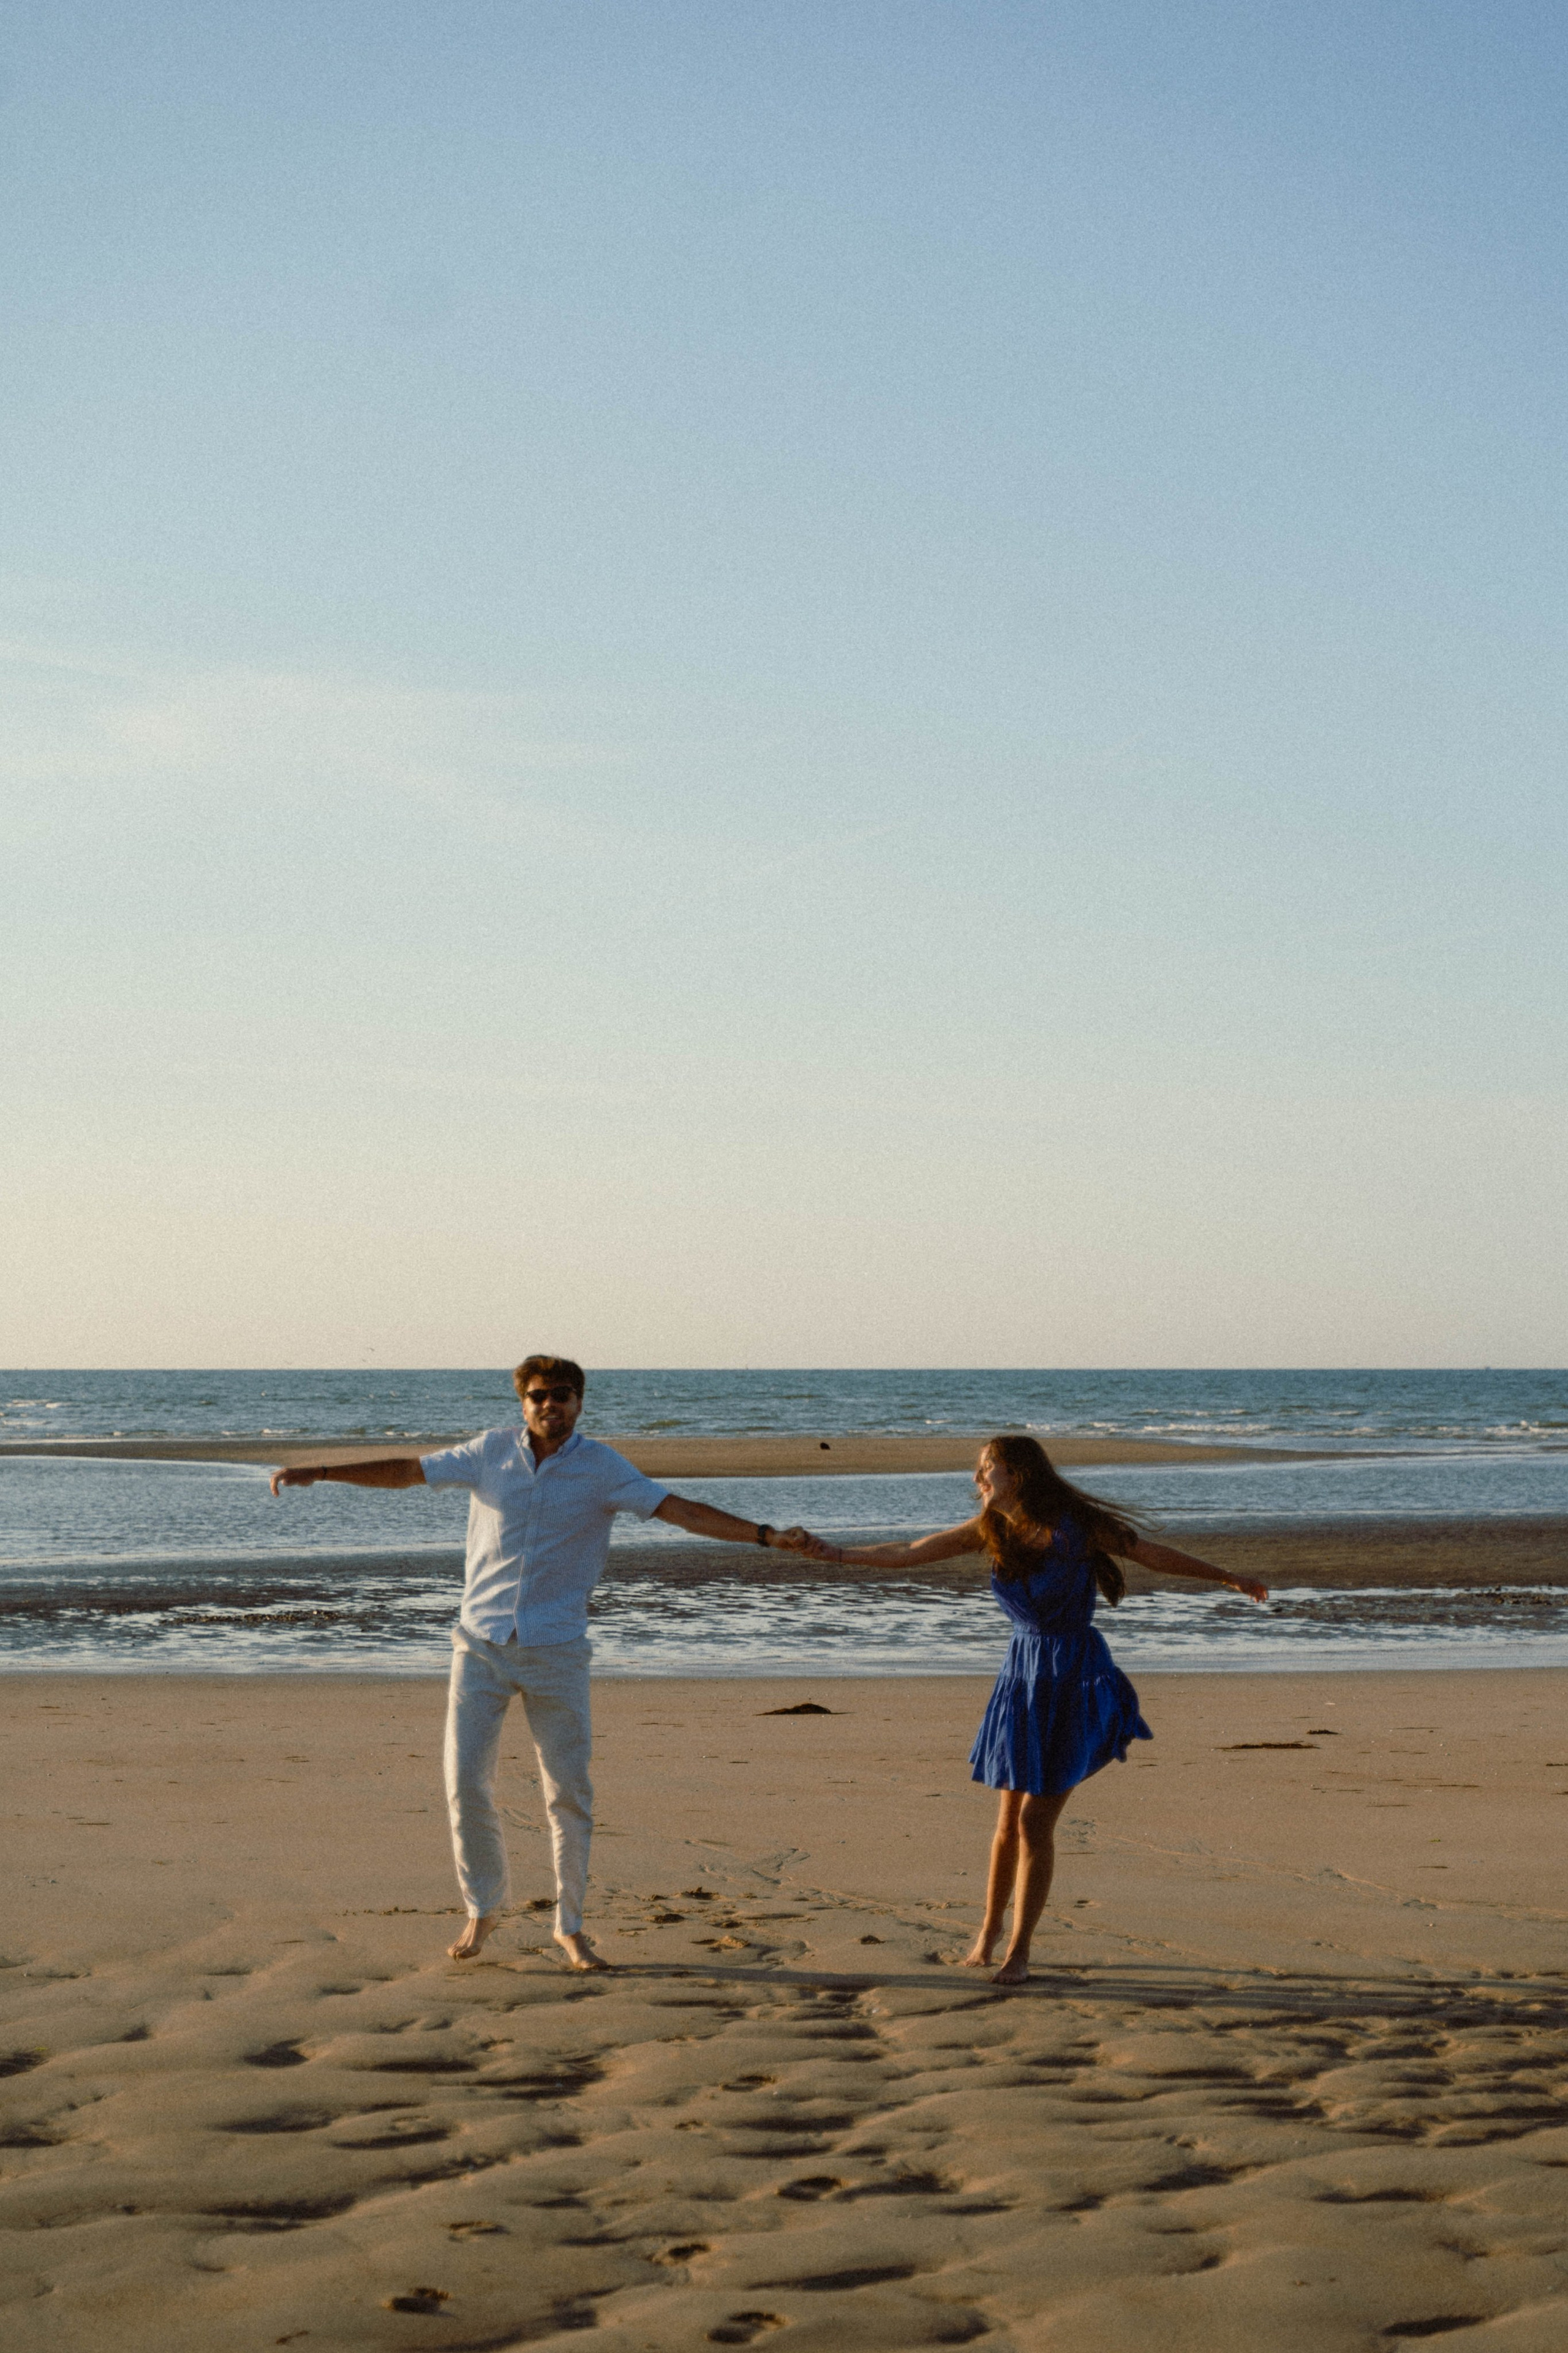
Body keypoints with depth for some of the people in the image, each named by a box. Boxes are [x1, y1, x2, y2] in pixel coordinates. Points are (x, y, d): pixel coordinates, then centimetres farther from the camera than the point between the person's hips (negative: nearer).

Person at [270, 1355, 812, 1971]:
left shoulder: (601, 1467, -1)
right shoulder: (493, 1451, 3)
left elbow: (681, 1510, -6)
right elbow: (410, 1470, 9)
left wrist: (767, 1535, -15)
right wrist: (318, 1472, 5)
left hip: (556, 1652, -1)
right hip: (481, 1644, 1)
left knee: (569, 1793, 1)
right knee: (466, 1784, -3)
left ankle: (570, 1926, 16)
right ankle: (482, 1908, 18)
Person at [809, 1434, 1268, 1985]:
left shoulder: (1078, 1525, -12)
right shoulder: (989, 1530, -1)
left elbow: (1152, 1554, 0)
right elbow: (906, 1555, 3)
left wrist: (1227, 1577, 7)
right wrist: (834, 1554, -3)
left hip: (1076, 1677, -4)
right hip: (1023, 1673, 4)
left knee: (1036, 1821, -6)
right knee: (1010, 1820, 7)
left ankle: (1019, 1950, 4)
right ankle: (989, 1929, 27)